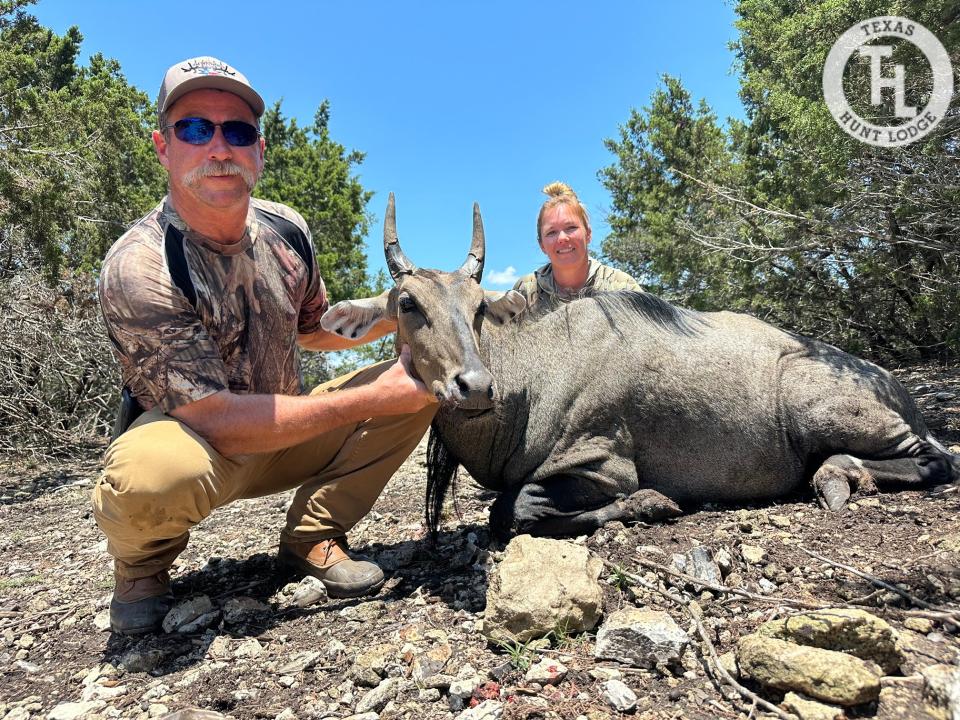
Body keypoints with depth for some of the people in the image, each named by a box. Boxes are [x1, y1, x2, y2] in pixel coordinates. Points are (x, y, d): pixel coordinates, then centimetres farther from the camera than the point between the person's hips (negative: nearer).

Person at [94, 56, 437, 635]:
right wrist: (370, 399, -30)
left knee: (421, 377, -9)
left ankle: (313, 537, 1)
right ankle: (141, 567, -1)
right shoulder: (139, 267, -25)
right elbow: (215, 419, -29)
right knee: (154, 474, -41)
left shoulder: (285, 229, -7)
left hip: (281, 435, 6)